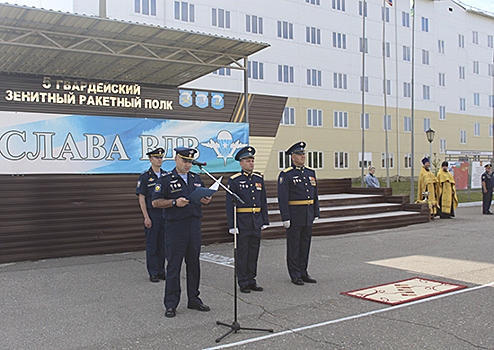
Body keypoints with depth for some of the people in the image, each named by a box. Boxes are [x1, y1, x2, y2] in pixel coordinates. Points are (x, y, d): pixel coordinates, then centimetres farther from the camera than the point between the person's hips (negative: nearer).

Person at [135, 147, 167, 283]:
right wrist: (146, 217, -12)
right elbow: (141, 198, -6)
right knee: (152, 245, 1)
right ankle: (153, 273, 10)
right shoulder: (144, 177, -3)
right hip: (152, 214, -4)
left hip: (165, 213, 4)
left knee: (163, 244, 9)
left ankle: (161, 271, 18)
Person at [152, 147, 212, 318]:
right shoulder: (166, 180, -3)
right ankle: (171, 304, 7)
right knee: (173, 266, -2)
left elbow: (203, 197, 22)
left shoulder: (196, 179, 14)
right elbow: (155, 202, -6)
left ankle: (194, 299, 22)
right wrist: (175, 202, -18)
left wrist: (206, 200, -1)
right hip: (175, 226, -5)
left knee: (194, 264, 11)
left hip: (194, 225, 5)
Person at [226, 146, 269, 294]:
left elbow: (263, 202, 15)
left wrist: (265, 221, 10)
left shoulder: (259, 179, 11)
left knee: (254, 251, 10)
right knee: (242, 252, 1)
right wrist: (231, 225, -11)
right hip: (242, 222, -5)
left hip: (257, 223, 5)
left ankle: (251, 280, 21)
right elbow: (229, 204, -6)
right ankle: (243, 283, 10)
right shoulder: (234, 180, -4)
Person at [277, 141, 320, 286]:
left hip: (308, 216, 6)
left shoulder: (310, 172, 11)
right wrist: (285, 218, -15)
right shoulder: (286, 175, -8)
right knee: (293, 245, 2)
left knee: (305, 244, 12)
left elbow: (314, 194, 16)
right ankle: (295, 275, 11)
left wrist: (316, 213, 12)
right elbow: (282, 198, -11)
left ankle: (303, 272, 23)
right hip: (294, 216, -6)